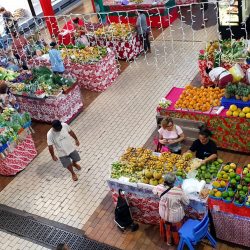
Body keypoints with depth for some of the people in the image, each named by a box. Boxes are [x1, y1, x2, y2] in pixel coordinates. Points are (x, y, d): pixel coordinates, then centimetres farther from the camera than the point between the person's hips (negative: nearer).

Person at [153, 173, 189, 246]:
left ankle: (168, 241, 56)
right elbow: (186, 202, -17)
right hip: (175, 216, -3)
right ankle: (176, 241, 53)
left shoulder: (160, 188, -23)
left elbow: (154, 190, 3)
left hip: (164, 214, 3)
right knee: (175, 229, 27)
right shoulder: (178, 191, -35)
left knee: (167, 228, 32)